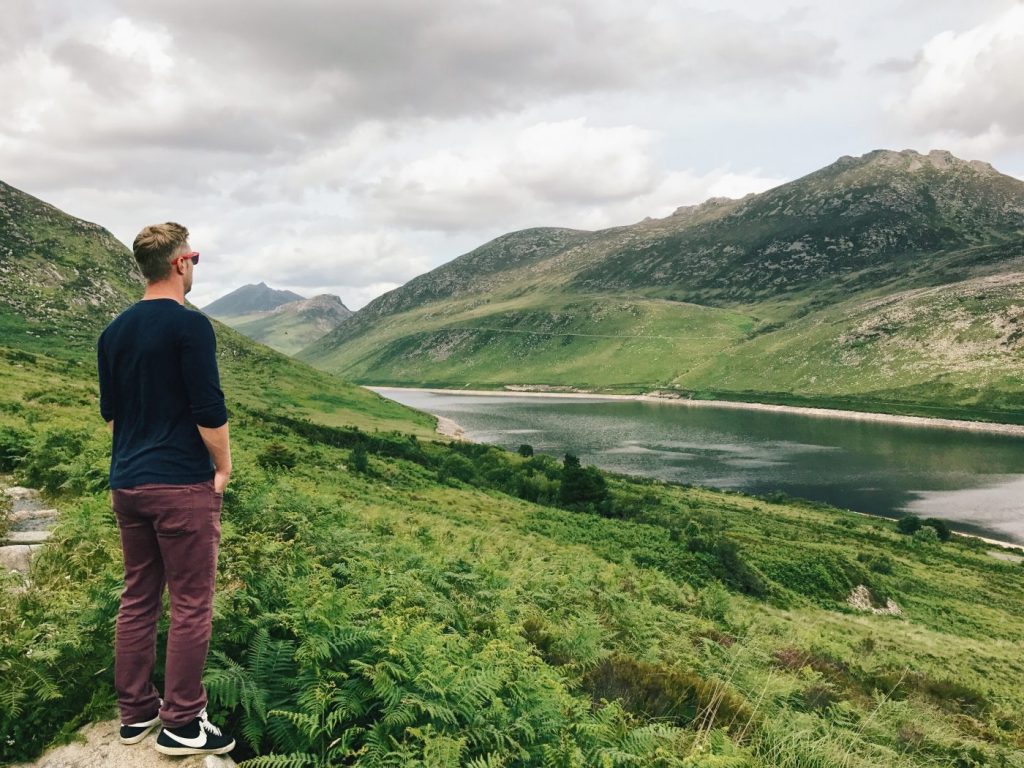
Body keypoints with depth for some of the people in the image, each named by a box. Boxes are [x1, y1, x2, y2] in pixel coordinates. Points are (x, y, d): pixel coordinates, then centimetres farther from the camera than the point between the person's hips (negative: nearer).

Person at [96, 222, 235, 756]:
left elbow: (109, 411, 17)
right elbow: (209, 411, -16)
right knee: (191, 605, 1)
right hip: (182, 484, -8)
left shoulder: (114, 331, 10)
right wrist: (224, 469, -3)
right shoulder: (190, 324, -14)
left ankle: (136, 712, 24)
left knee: (138, 600, 15)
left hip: (128, 483, 8)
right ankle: (182, 724, 8)